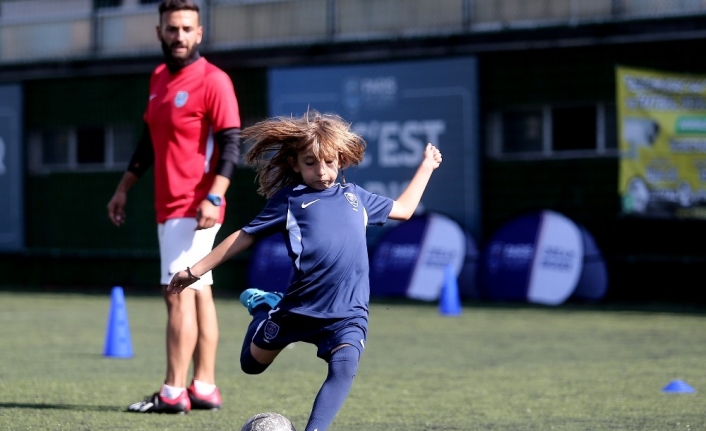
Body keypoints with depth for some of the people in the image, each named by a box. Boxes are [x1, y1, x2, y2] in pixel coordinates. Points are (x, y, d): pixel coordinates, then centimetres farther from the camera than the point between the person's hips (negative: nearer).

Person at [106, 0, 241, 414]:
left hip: (194, 209, -8)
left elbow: (231, 143, -16)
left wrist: (214, 198, -25)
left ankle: (173, 393, -11)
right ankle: (204, 388, 13)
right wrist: (124, 188, 24)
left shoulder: (213, 81, -11)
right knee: (199, 292, 10)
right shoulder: (159, 78, 15)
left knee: (179, 293, -11)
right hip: (169, 207, 8)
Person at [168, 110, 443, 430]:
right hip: (298, 308, -1)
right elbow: (245, 236, 6)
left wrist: (426, 166, 35)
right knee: (252, 364, 19)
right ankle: (263, 307, 47)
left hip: (349, 313, 1)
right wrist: (196, 270, 5)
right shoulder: (289, 200, 3)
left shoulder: (354, 196, 15)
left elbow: (403, 209, 31)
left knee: (343, 368, -28)